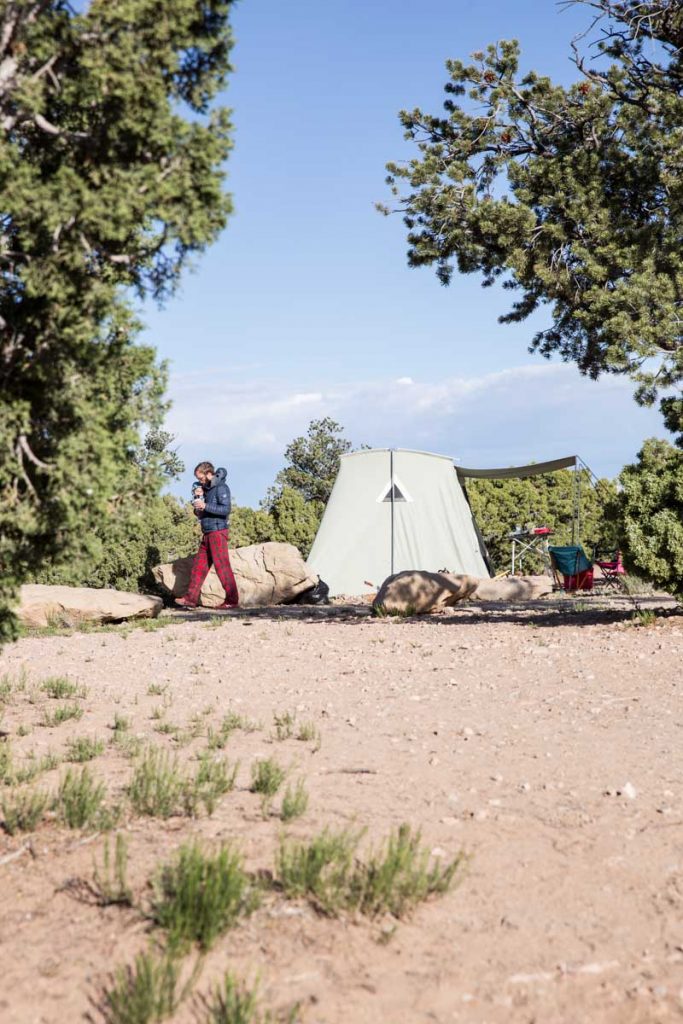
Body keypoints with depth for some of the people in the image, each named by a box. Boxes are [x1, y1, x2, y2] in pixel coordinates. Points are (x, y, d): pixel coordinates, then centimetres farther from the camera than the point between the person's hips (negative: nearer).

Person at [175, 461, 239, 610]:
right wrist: (198, 511, 5)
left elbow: (226, 509, -19)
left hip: (217, 532, -9)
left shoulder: (221, 487, -7)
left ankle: (232, 600, -5)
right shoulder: (207, 489, 20)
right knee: (199, 565, 6)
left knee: (222, 566, -8)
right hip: (207, 533, 9)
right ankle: (191, 598, 9)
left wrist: (205, 506, -20)